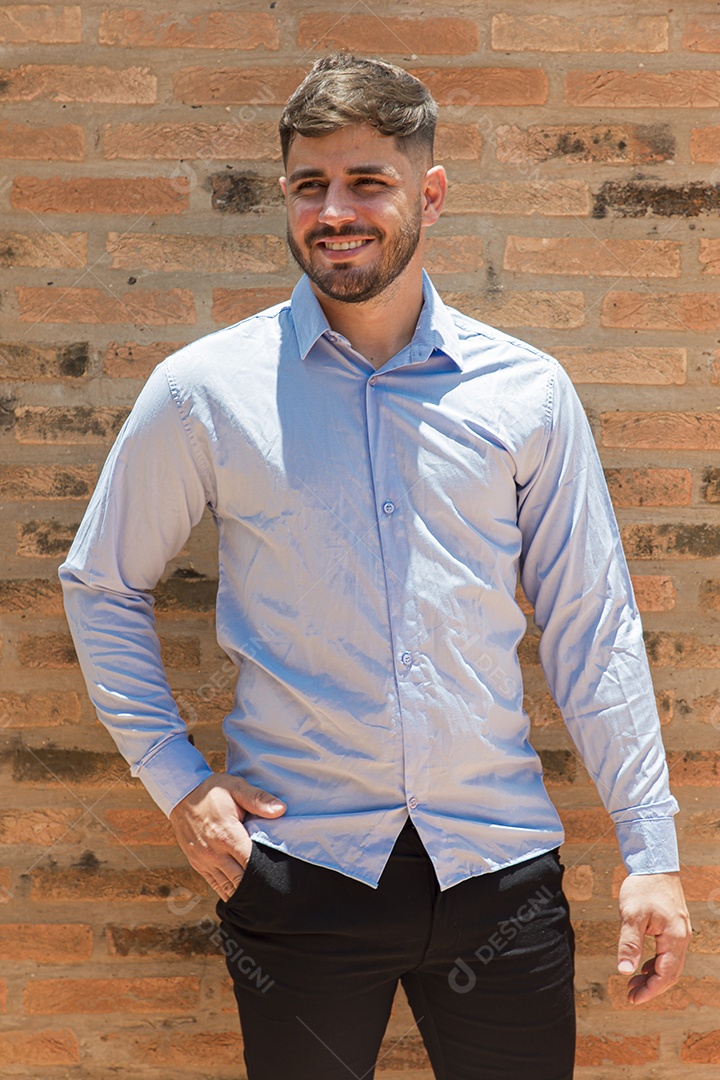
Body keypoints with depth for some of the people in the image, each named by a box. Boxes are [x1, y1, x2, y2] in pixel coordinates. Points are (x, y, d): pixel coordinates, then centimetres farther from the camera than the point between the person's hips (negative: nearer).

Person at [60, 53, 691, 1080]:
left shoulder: (528, 391, 0)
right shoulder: (205, 389, -3)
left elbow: (591, 622, 3)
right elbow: (101, 584, 8)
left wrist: (651, 850, 2)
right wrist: (175, 780, 0)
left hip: (500, 863, 1)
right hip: (296, 867, -1)